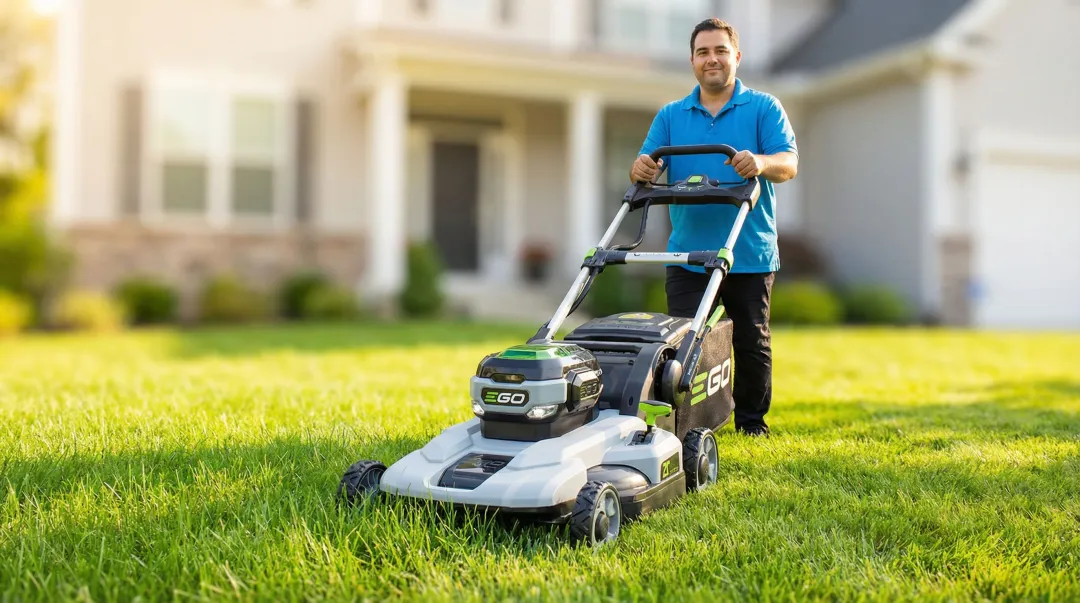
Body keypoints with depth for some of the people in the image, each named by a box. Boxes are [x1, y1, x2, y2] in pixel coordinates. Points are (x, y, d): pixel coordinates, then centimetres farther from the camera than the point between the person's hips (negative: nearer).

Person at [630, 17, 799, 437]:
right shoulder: (670, 115, 11)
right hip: (687, 255, 1)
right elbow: (647, 164, 3)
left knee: (752, 343, 9)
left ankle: (752, 420, 25)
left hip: (750, 253, -1)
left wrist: (761, 163, -31)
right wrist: (641, 169, -22)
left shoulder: (764, 108, 4)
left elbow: (789, 163, -8)